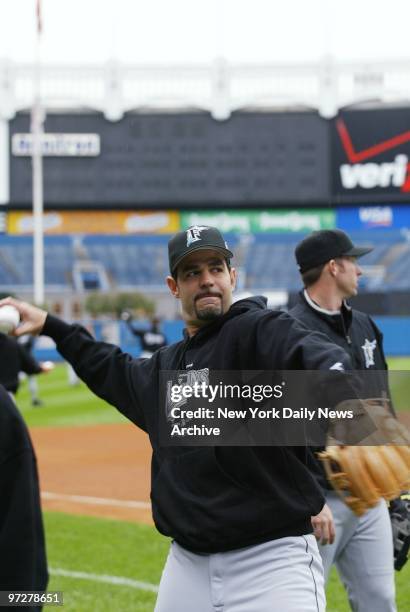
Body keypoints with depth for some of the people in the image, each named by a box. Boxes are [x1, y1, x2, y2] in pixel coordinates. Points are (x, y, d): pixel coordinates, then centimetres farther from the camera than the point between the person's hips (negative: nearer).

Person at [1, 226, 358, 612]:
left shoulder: (260, 331, -8)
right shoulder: (164, 367, 15)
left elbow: (315, 358, -30)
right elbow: (113, 371, 38)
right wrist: (50, 326, 37)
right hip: (187, 563, 7)